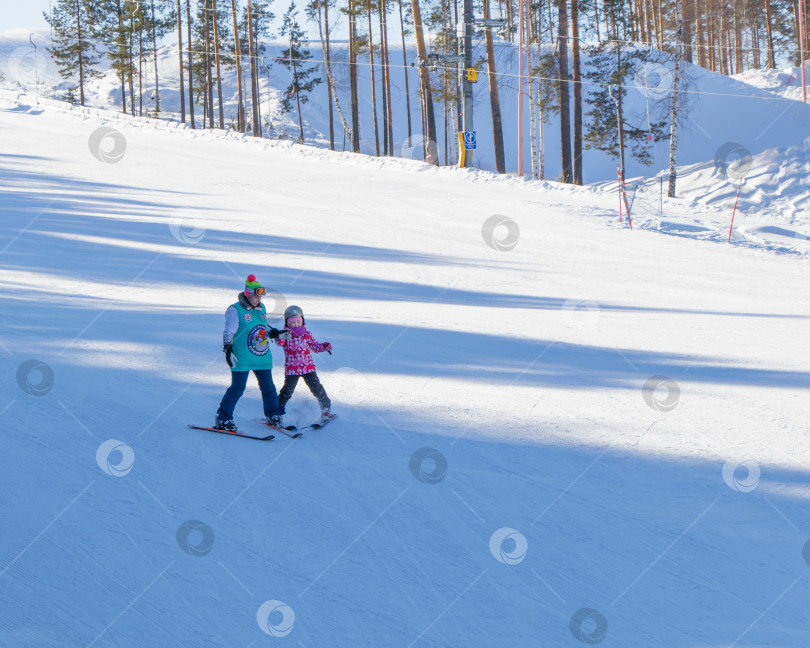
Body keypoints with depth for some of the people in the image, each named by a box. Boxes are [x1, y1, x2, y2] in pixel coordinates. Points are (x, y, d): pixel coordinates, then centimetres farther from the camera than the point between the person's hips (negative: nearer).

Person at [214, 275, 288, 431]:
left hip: (263, 357, 6)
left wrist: (276, 333, 21)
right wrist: (228, 350, -19)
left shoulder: (261, 308, 14)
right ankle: (222, 419, 2)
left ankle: (274, 416, 27)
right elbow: (228, 332, -10)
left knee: (268, 387, 11)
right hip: (242, 359, -6)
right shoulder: (235, 310, -7)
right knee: (237, 388, -8)